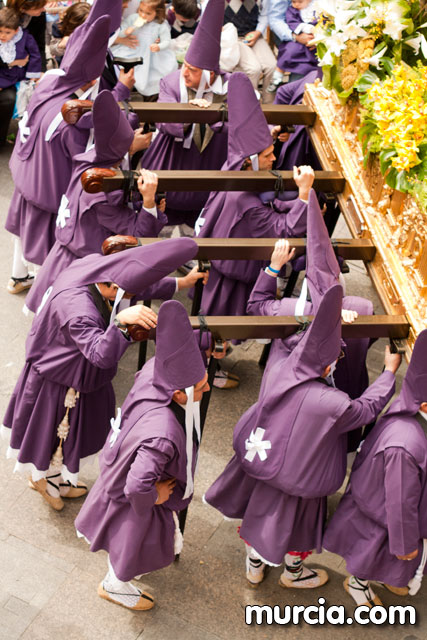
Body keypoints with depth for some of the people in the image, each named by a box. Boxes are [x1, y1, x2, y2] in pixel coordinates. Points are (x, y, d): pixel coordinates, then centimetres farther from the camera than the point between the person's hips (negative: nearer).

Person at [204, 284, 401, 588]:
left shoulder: (276, 372, -24)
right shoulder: (331, 404, -38)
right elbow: (369, 407, -17)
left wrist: (332, 324, 7)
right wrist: (390, 370, -3)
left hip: (260, 461, 5)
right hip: (298, 482, -5)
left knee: (258, 516, 30)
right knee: (299, 527, 26)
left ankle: (254, 567, 56)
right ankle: (293, 574, 56)